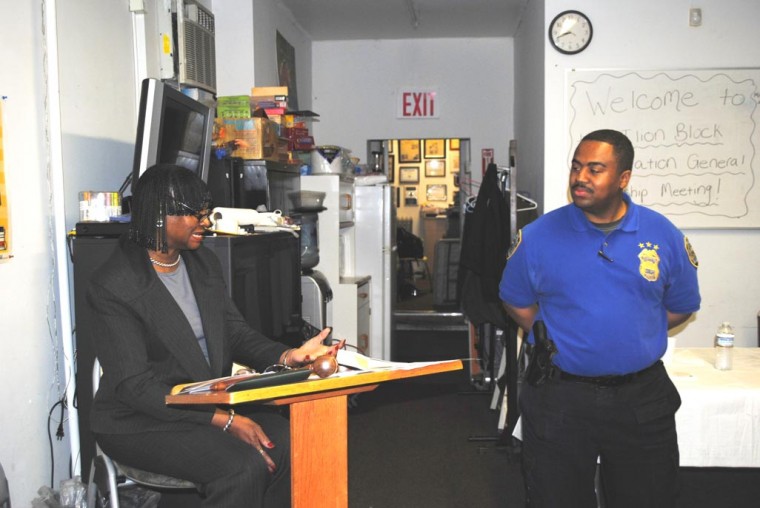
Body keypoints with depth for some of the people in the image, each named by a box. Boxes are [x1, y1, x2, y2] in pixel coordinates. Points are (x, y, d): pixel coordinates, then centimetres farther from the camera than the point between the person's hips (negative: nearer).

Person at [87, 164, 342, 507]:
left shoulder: (204, 263, 7)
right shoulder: (114, 285, -15)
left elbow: (236, 333, 6)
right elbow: (134, 385, -19)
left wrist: (287, 356, -15)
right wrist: (223, 421, -26)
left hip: (210, 401, 7)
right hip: (141, 421, -6)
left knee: (287, 442, -17)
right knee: (245, 467, -27)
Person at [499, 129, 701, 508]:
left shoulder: (664, 236, -3)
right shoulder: (538, 236, -7)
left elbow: (681, 307, 9)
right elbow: (517, 302, 5)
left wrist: (632, 338, 2)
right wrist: (558, 342, -2)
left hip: (642, 399, 2)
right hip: (559, 400, -1)